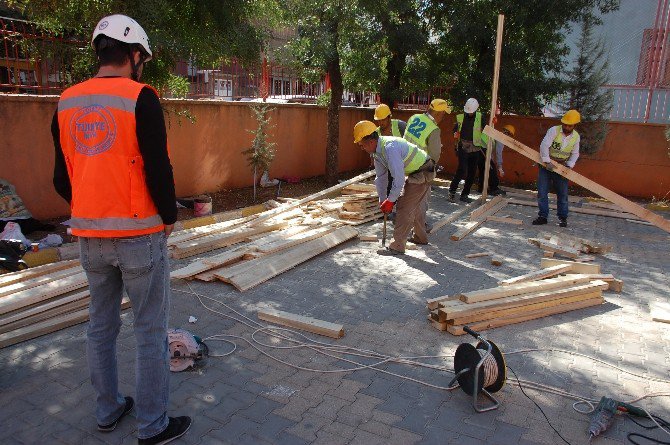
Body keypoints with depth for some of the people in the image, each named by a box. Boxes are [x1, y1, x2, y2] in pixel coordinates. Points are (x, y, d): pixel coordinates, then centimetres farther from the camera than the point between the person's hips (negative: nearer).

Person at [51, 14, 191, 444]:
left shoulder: (67, 102, 7)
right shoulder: (140, 98, -12)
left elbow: (62, 178, 11)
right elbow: (158, 168, -16)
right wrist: (169, 216, -1)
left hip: (90, 235, 7)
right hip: (139, 234, -6)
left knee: (101, 325, 19)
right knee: (151, 332, 5)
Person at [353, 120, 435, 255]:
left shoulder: (390, 149, -33)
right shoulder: (378, 149, -1)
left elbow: (399, 179, -33)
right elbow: (381, 176, 6)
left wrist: (390, 201, -22)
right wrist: (382, 200, 4)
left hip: (423, 174, -10)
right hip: (414, 172, 10)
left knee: (404, 209, -9)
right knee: (415, 207, 22)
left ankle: (397, 246, -2)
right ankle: (420, 237, 39)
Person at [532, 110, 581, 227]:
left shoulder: (576, 137, -1)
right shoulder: (554, 130, -15)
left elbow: (575, 154, 8)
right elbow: (544, 146, -23)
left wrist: (569, 165, -9)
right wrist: (547, 162, -30)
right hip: (546, 165, -3)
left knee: (562, 193, 6)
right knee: (542, 192, -3)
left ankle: (563, 218, 17)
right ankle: (543, 216, 7)